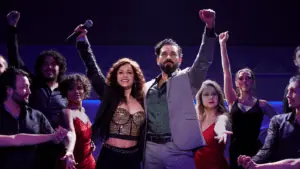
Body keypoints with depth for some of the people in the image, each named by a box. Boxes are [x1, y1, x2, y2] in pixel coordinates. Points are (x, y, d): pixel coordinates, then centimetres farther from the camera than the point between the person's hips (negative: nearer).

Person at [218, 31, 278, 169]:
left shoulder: (261, 104, 5)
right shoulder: (233, 101, 5)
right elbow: (226, 73, 1)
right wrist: (223, 45, -1)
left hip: (255, 151, -1)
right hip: (236, 151, 1)